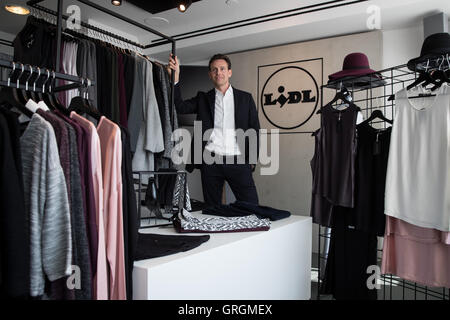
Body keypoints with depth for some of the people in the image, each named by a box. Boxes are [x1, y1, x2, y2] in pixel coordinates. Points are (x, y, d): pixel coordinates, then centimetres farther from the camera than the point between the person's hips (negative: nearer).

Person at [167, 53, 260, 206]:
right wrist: (175, 78, -15)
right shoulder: (203, 99, 12)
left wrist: (252, 159, 1)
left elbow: (254, 130, 9)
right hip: (211, 163, 1)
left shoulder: (245, 98, 11)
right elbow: (180, 107, -4)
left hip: (238, 161, 0)